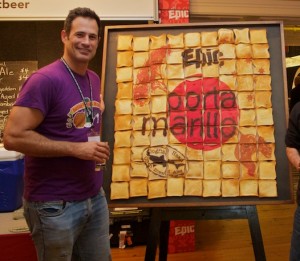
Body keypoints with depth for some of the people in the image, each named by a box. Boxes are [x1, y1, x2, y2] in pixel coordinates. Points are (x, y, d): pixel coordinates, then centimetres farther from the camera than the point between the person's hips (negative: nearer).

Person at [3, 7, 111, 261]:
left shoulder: (94, 79, 8)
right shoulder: (45, 80, -17)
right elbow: (13, 137, -22)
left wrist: (97, 147, 4)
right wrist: (75, 148, -22)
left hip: (95, 197, 8)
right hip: (55, 204, -7)